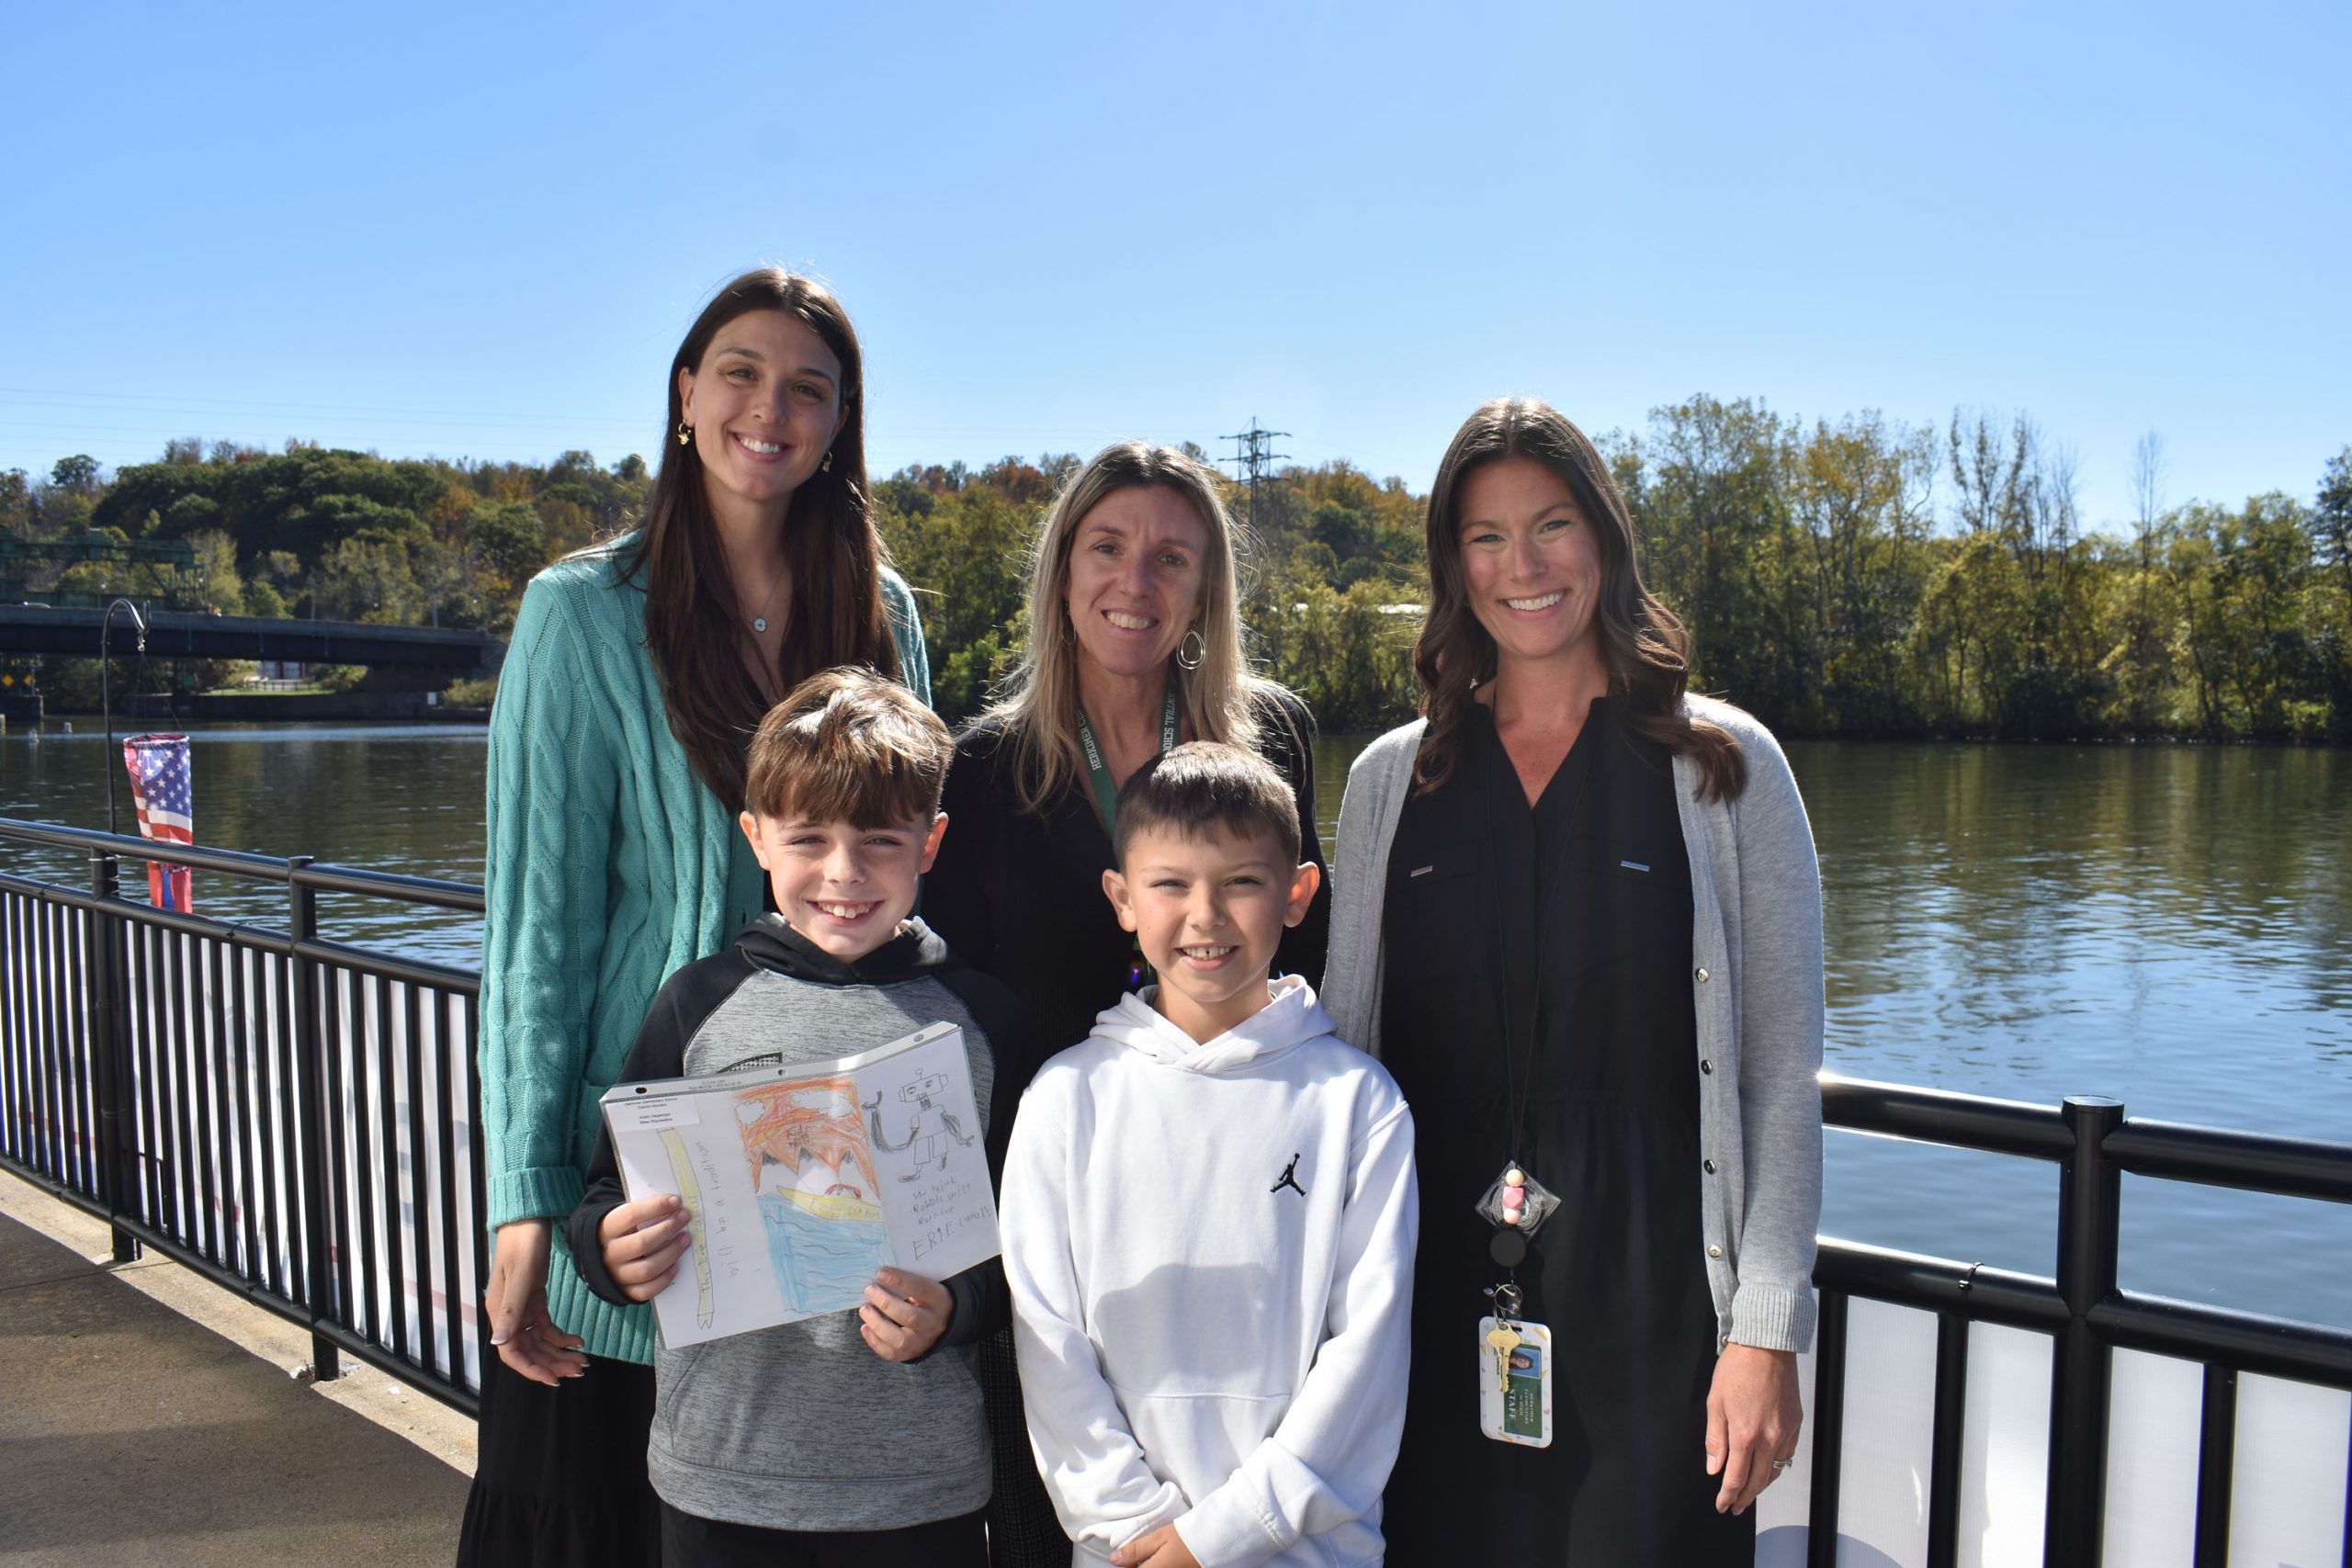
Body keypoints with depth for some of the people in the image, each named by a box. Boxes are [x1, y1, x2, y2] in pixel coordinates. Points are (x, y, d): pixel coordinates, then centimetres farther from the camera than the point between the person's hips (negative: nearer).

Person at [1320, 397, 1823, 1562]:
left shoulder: (1726, 766, -1)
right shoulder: (1392, 779, 5)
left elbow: (1781, 1074, -2)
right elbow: (1346, 1047, 7)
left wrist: (1767, 1332, -6)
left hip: (1651, 1298, -2)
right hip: (1436, 1298, 2)